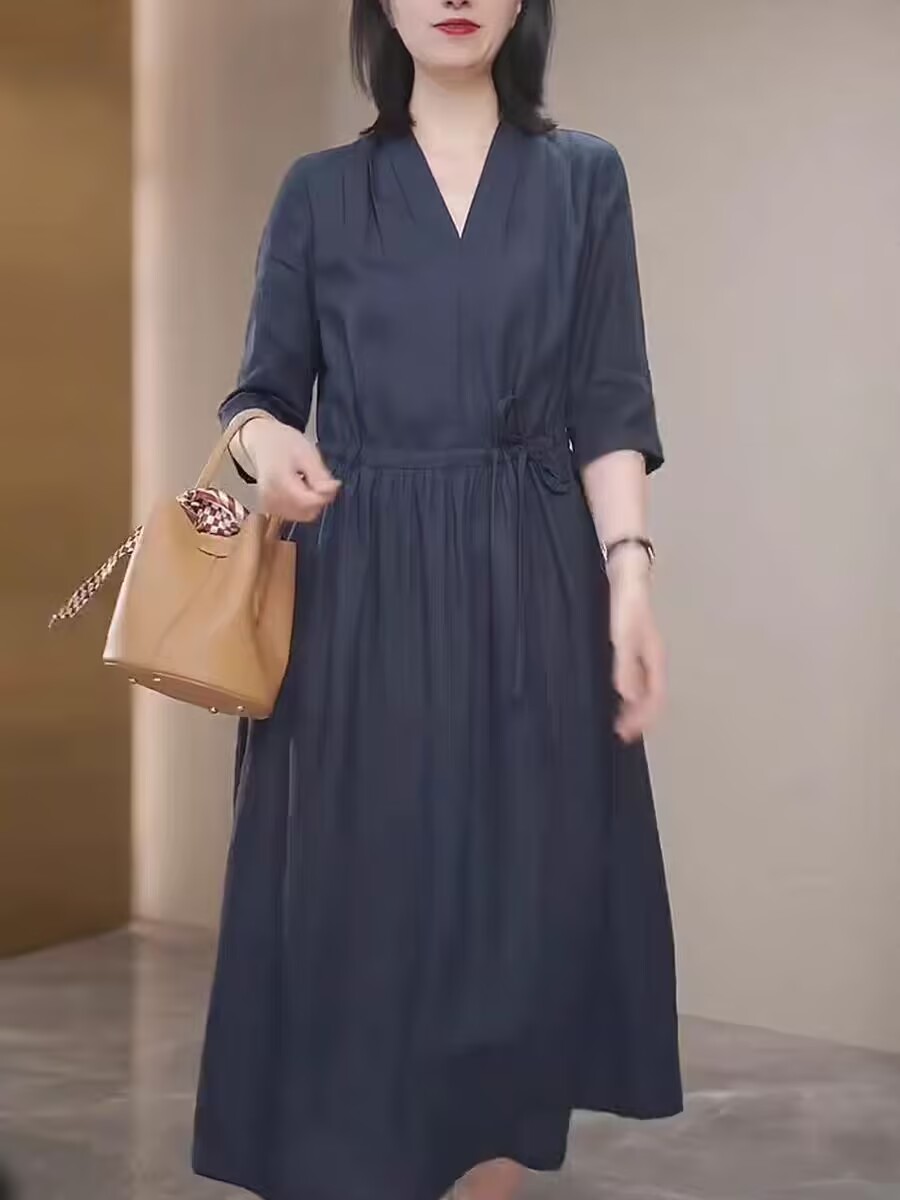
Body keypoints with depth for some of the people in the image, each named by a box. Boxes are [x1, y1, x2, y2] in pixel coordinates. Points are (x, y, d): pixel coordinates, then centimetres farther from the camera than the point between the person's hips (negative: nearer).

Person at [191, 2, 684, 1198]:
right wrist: (260, 440, -16)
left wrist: (629, 572, -10)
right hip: (361, 599, 0)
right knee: (357, 907, 0)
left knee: (524, 902, 2)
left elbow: (610, 405, 3)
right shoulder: (321, 189, 9)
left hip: (530, 593, 0)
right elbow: (265, 389, 8)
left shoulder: (584, 176, 8)